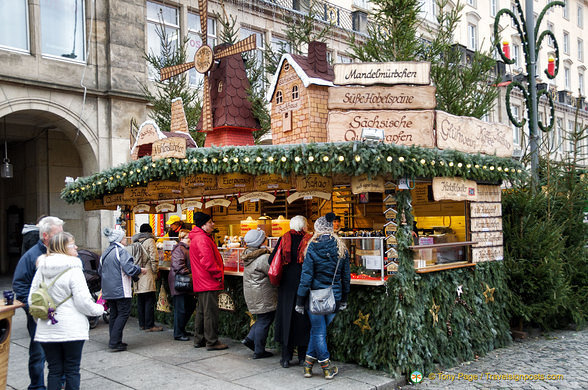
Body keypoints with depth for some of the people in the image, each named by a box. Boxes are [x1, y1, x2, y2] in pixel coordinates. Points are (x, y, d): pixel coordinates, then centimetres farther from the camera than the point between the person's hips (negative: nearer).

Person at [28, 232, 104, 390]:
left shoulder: (41, 269, 4)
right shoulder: (73, 269, -13)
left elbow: (32, 299, 8)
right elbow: (83, 301, -15)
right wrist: (99, 309, 3)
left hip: (47, 330, 5)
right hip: (71, 330, -5)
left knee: (54, 370, 12)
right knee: (72, 370, 7)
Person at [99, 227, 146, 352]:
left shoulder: (105, 252, 14)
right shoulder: (121, 251, -13)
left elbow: (101, 271, 22)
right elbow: (129, 269, -20)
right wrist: (141, 270, -3)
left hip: (108, 290, 9)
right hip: (120, 290, -9)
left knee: (114, 314, 13)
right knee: (123, 313, -4)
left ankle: (114, 342, 16)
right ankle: (115, 343, -8)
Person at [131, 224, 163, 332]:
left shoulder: (135, 242, 14)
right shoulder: (150, 241, -5)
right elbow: (154, 259, -11)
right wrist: (155, 272, -1)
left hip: (137, 275, 7)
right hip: (147, 275, -7)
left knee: (140, 300, 12)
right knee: (149, 301, -3)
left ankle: (142, 324, 18)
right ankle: (149, 325, -3)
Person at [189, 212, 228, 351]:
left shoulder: (196, 238, 18)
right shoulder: (202, 239, -17)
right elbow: (208, 261, -24)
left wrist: (217, 273, 20)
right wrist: (218, 275, -13)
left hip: (201, 282, 11)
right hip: (209, 282, -11)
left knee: (201, 311, 16)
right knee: (210, 312, -5)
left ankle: (199, 339, 24)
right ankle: (212, 342, 1)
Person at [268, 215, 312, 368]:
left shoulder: (284, 239, -1)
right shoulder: (309, 240, -6)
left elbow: (271, 260, -2)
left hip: (287, 284, 1)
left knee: (286, 317, 8)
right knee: (303, 318, 9)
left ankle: (286, 358, 11)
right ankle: (302, 357, 17)